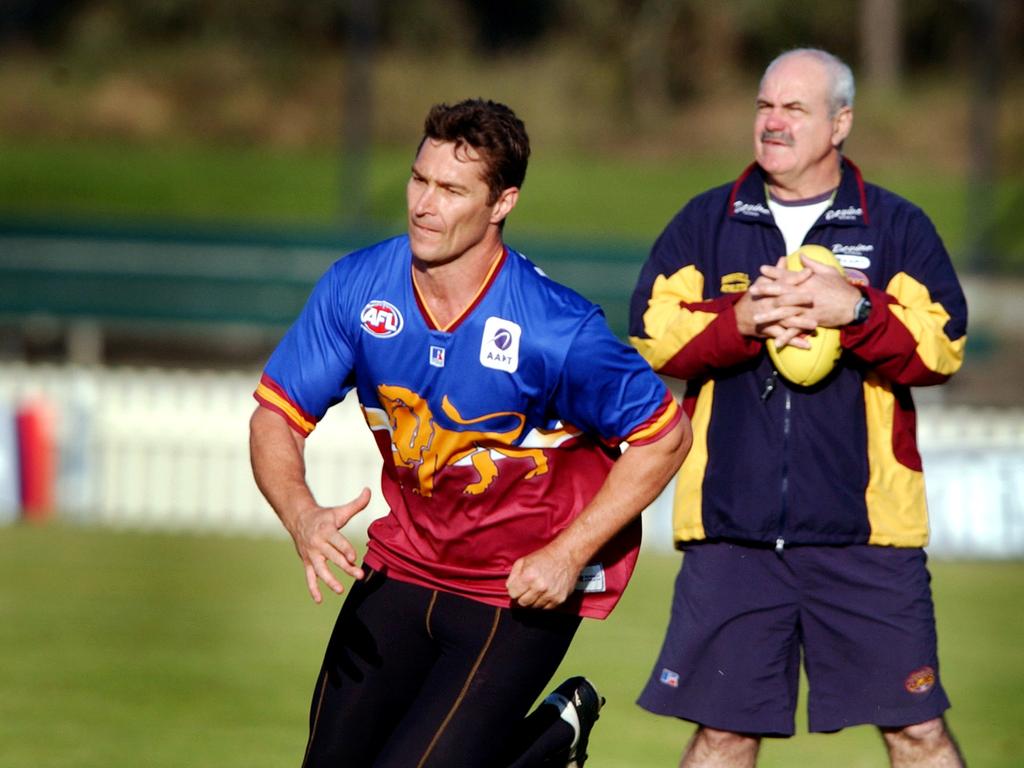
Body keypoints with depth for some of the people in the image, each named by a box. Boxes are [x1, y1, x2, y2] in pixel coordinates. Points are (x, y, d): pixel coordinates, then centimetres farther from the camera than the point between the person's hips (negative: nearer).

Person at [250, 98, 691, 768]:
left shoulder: (559, 329, -23)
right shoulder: (356, 288, -11)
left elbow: (665, 436, -12)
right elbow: (276, 416, -6)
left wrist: (568, 555, -17)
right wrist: (302, 516, -26)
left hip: (522, 590, -5)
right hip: (405, 561, 5)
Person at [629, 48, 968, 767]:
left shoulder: (897, 227, 6)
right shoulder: (707, 223, 11)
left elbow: (941, 346, -6)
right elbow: (652, 334, 0)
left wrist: (855, 309, -21)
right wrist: (742, 320, -16)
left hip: (867, 524, -1)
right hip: (730, 524, 2)